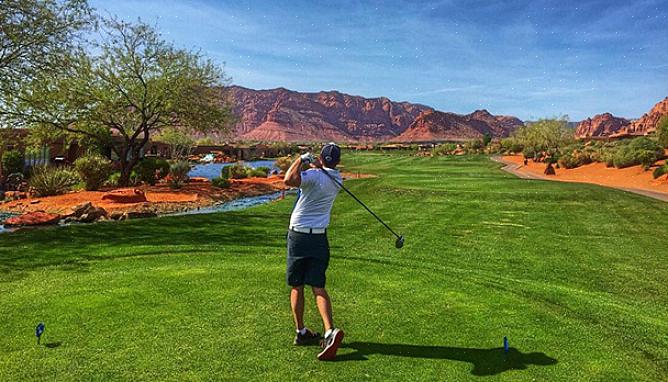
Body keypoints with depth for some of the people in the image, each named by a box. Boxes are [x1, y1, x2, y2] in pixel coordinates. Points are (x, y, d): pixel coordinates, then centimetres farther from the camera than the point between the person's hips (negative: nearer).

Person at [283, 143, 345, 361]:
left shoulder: (314, 176, -14)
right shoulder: (337, 179, 6)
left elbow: (289, 180, -30)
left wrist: (302, 160, -16)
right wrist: (313, 165, 6)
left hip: (298, 235, -4)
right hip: (319, 237, 4)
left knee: (296, 287, 10)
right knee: (318, 287, 3)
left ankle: (301, 332, 18)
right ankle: (330, 331, -13)